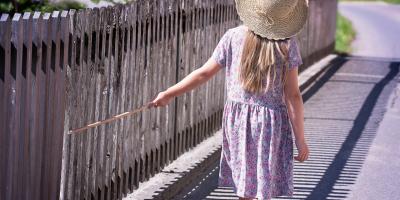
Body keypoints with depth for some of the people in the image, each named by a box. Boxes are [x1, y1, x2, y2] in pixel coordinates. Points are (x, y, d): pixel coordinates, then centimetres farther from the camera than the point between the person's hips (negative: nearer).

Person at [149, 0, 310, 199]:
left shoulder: (233, 37, -5)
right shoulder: (287, 44, -10)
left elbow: (204, 73, -1)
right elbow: (292, 95, -10)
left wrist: (168, 94, 10)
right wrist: (300, 139, -4)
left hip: (236, 118, 3)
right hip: (271, 123, -3)